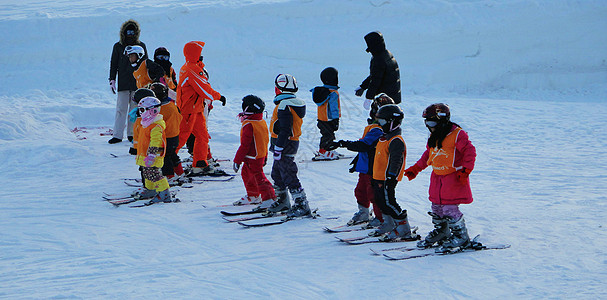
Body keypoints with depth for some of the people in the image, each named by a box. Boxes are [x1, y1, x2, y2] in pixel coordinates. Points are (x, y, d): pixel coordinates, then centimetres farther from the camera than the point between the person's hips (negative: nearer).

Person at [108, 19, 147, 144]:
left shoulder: (141, 46, 6)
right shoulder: (118, 46, 5)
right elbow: (113, 63, 10)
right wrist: (112, 80, 2)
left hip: (138, 82, 1)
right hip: (123, 82, -1)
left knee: (135, 109, 4)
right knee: (121, 109, -5)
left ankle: (132, 134, 12)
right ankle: (117, 135, -3)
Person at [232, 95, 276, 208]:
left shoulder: (248, 125, -23)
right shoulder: (262, 122, 6)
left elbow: (245, 145, -22)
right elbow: (266, 140, 16)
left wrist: (237, 160, -14)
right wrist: (265, 157, 26)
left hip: (253, 159, -10)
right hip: (261, 155, 10)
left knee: (258, 177, -5)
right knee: (246, 174, 23)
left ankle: (269, 198, -6)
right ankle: (253, 196, 36)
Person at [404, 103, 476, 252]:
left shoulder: (457, 134, -13)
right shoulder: (433, 138, 11)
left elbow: (470, 151, -14)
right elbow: (428, 155, 24)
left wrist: (465, 170, -20)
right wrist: (415, 169, 23)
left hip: (453, 178, -8)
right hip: (437, 178, 8)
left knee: (449, 209, -11)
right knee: (437, 207, 13)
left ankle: (461, 236, 2)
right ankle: (441, 232, 31)